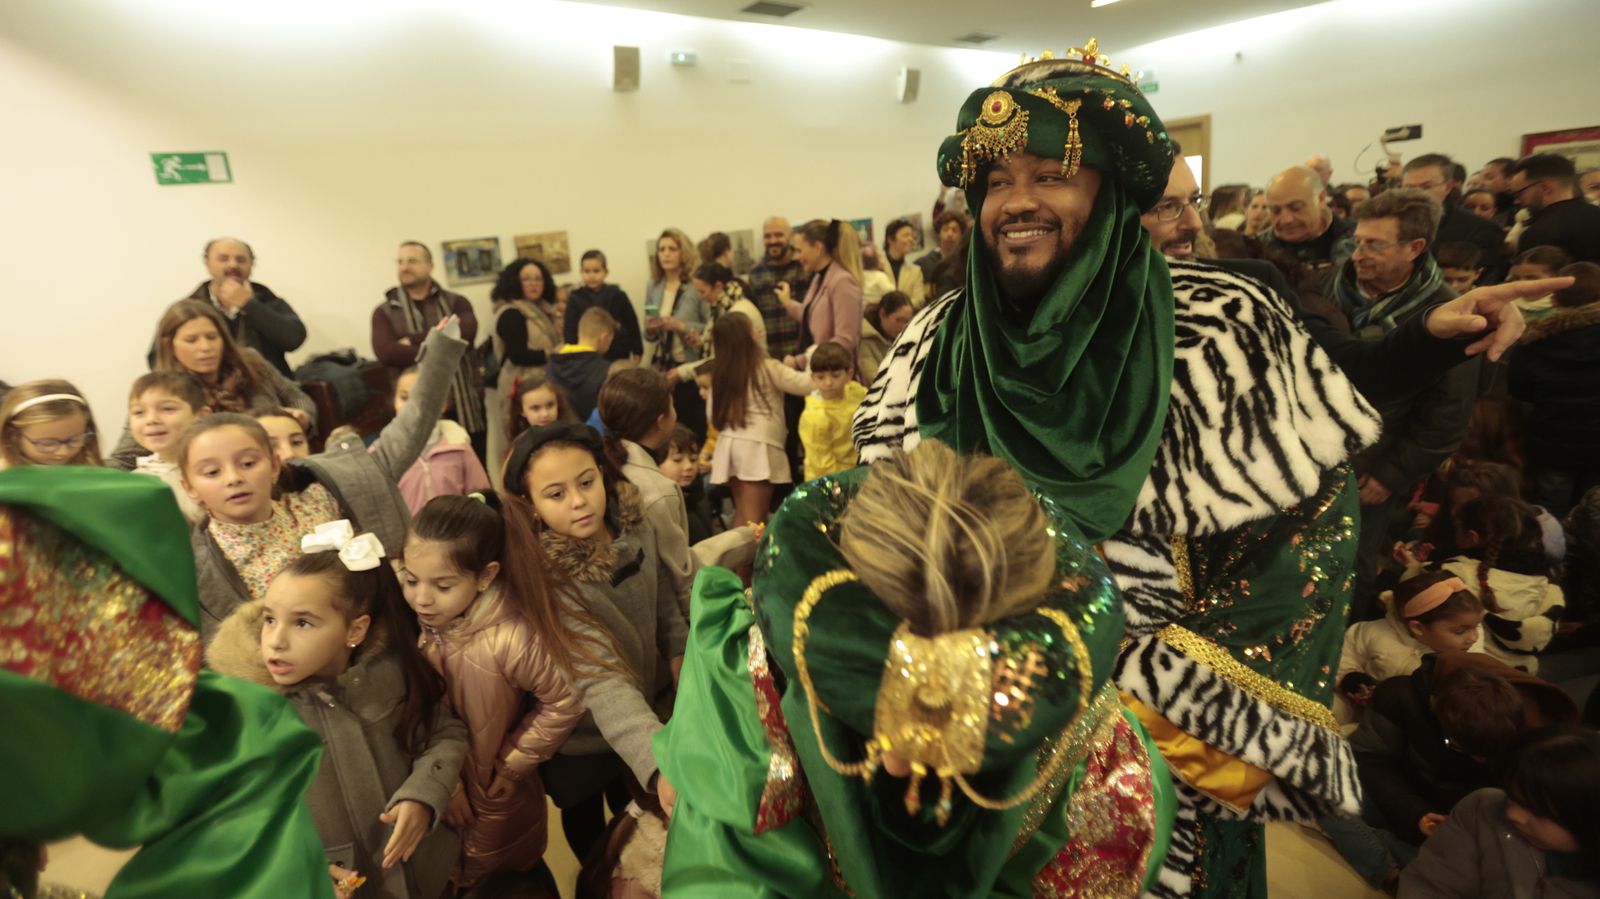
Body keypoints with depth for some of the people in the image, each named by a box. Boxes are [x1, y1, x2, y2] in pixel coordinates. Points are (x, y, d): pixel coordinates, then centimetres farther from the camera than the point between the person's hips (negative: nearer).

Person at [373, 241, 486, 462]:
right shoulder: (385, 312, 10)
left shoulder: (456, 302, 11)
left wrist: (414, 341, -10)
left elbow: (466, 332, -11)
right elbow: (385, 351, -9)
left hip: (465, 406, 1)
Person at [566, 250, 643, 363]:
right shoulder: (575, 299, -2)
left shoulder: (617, 295, -3)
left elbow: (632, 324, 2)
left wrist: (637, 352, 2)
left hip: (619, 357, 0)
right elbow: (570, 331, -2)